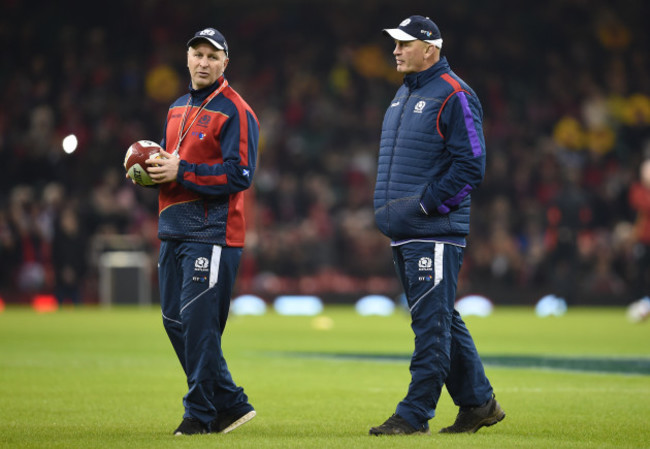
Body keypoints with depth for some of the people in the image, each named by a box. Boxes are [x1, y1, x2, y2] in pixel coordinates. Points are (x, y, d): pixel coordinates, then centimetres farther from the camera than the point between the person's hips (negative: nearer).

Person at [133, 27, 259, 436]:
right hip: (174, 231, 9)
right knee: (176, 321, 10)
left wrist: (181, 171, -20)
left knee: (198, 323, -9)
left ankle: (201, 414, 1)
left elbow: (240, 174, -16)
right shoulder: (178, 109, 19)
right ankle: (231, 404, 19)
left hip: (212, 233, -9)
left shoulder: (235, 111, -8)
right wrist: (151, 167, 5)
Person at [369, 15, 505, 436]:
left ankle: (415, 414, -6)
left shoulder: (454, 96, -11)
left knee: (431, 322, -7)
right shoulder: (404, 94, 18)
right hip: (404, 232, 10)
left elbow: (471, 164, -17)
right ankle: (479, 402, 22)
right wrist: (387, 205, 12)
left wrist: (420, 207, -18)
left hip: (437, 231, -10)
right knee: (442, 322, 13)